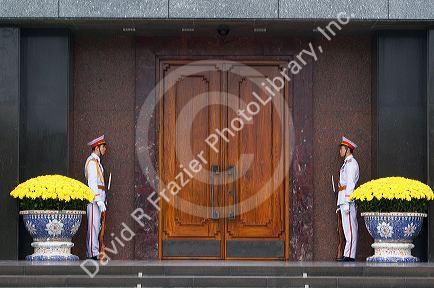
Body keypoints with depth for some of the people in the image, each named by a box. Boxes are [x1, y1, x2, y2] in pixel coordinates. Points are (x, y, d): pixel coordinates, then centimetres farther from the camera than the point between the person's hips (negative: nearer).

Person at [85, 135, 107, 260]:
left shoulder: (96, 161, 21)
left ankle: (93, 253, 13)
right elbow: (92, 183, -18)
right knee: (94, 226, -11)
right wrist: (99, 200, -23)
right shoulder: (92, 161, -11)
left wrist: (103, 200, 19)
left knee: (96, 226, 10)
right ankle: (93, 253, -13)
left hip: (98, 198, 10)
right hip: (94, 198, -10)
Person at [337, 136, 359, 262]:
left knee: (350, 228, -10)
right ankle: (348, 254, 12)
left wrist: (347, 202, -21)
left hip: (348, 197, -10)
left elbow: (350, 184, -16)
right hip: (343, 199, 10)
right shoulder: (346, 163, 21)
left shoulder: (351, 163, -9)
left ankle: (349, 255, -13)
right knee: (347, 227, 10)